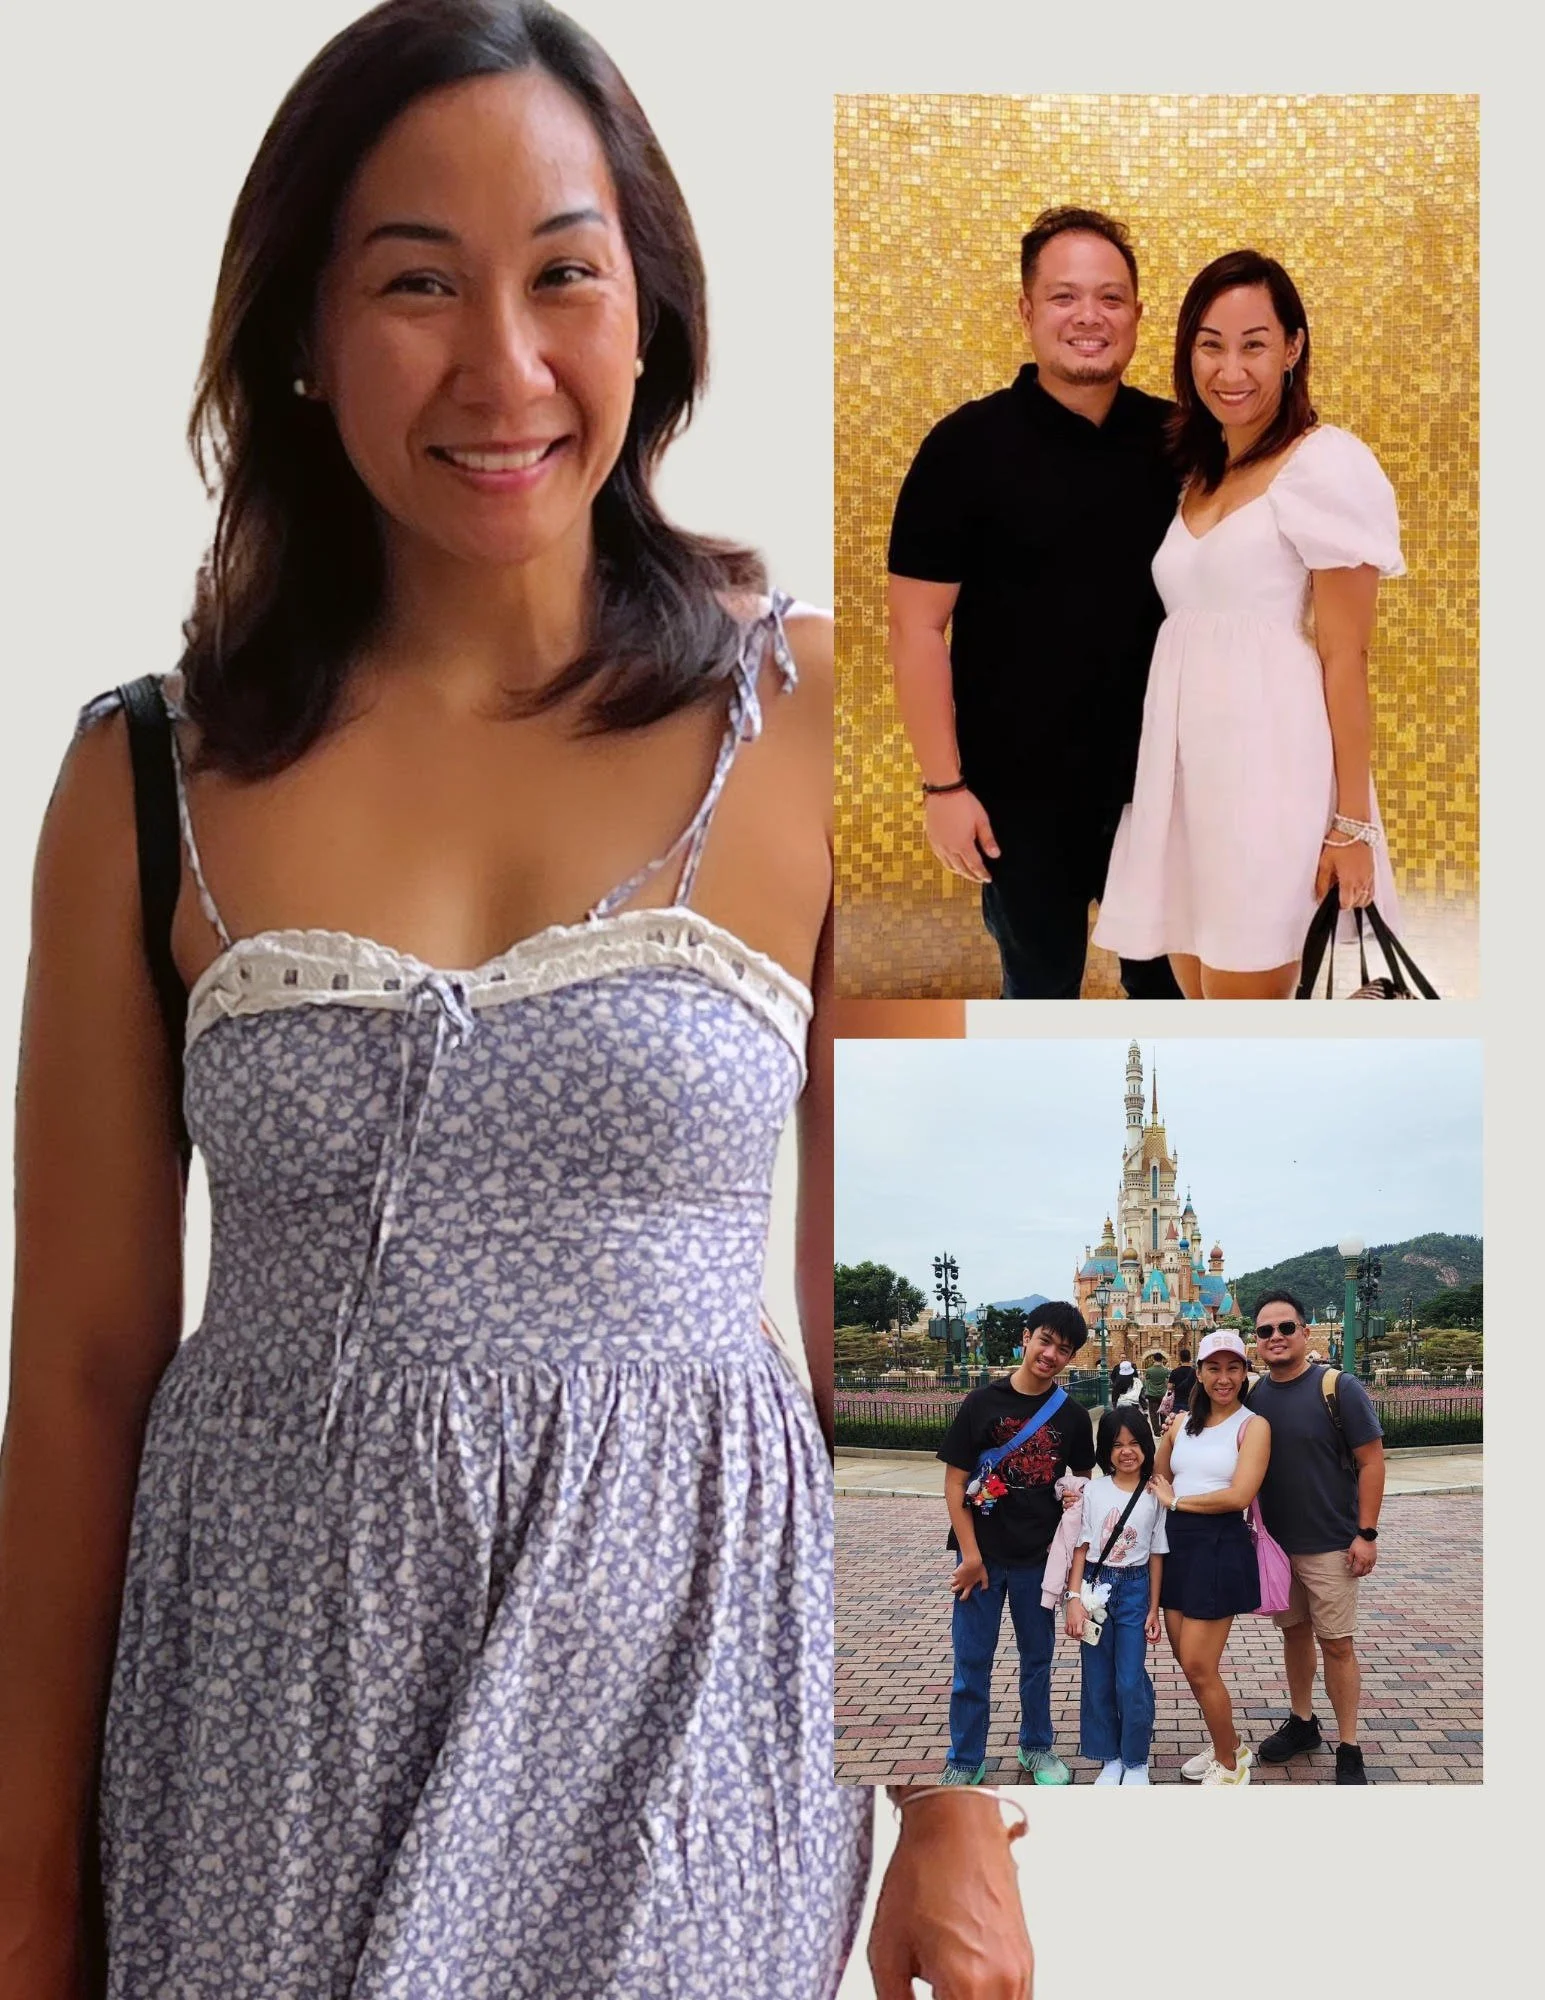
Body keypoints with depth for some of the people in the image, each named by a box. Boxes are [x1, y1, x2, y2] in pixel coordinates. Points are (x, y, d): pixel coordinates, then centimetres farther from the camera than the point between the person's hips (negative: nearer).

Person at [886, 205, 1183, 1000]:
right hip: (1020, 786, -3)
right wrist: (944, 784, -14)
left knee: (1168, 971, 18)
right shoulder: (967, 445, -12)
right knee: (1042, 982, 14)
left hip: (1158, 772, 3)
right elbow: (917, 628, -11)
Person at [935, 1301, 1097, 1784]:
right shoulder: (982, 1403, -8)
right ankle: (965, 1760, 16)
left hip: (1038, 1558, 2)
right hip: (983, 1556, -2)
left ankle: (1036, 1747, 32)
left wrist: (1077, 1499, -8)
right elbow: (955, 1483, -6)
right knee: (971, 1661, 4)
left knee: (1037, 1656, 15)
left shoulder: (1073, 1417, -1)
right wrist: (970, 1556, -10)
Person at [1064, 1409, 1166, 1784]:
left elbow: (1156, 1554, 2)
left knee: (1131, 1683, -4)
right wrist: (1074, 1598, -8)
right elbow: (1082, 1546, -1)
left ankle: (1135, 1760, 13)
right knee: (1098, 1680, 6)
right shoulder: (1093, 1491, -3)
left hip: (1135, 1588, -1)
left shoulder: (1155, 1495, -3)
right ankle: (1110, 1758, 20)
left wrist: (1153, 1609, 3)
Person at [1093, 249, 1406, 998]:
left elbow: (1346, 658, -11)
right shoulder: (1196, 473, 16)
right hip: (1184, 762, 8)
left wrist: (1352, 821, -13)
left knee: (1244, 990, -2)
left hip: (1271, 764, -7)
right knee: (1202, 998, 10)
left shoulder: (1323, 466, -8)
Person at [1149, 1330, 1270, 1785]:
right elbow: (1155, 1480, 20)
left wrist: (1176, 1500, -8)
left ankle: (1230, 1764, 13)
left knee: (1199, 1668, -6)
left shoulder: (1252, 1426, -6)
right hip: (1176, 1543, 6)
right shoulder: (1181, 1424, 11)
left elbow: (1238, 1495, -17)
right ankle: (1227, 1745, 33)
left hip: (1220, 1547, -6)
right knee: (1187, 1660, 13)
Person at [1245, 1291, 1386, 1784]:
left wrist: (1366, 1533, -14)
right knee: (1294, 1633, 17)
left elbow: (1371, 1461, -11)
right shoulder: (1253, 1395, 2)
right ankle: (1302, 1724, 32)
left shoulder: (1338, 1388, -12)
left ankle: (1348, 1751, 7)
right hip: (1274, 1542, 5)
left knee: (1336, 1645, -1)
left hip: (1329, 1545, -5)